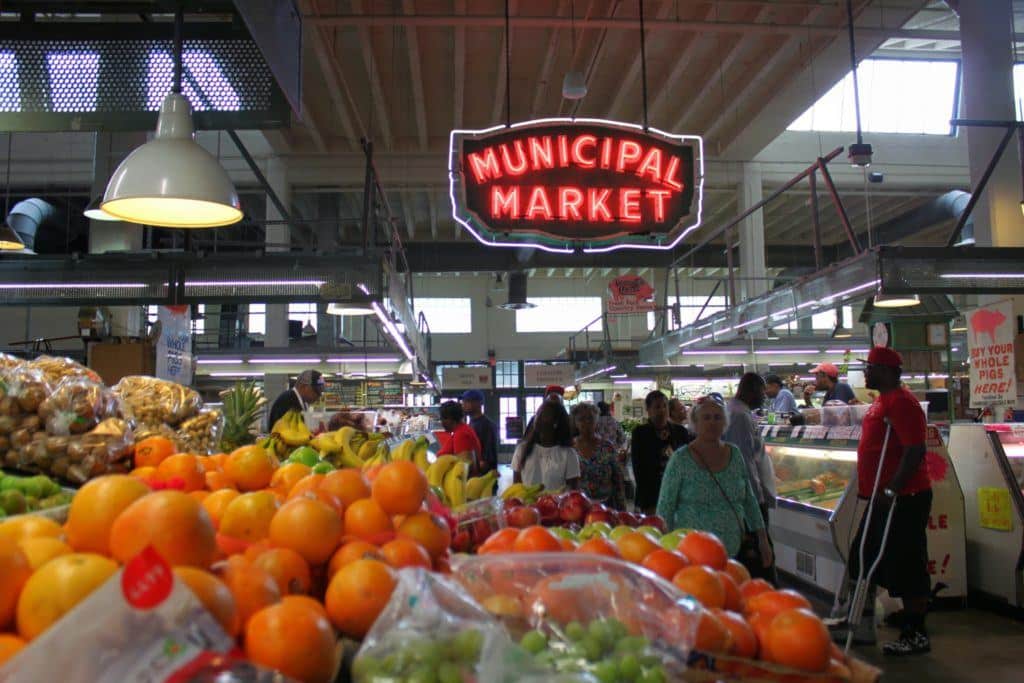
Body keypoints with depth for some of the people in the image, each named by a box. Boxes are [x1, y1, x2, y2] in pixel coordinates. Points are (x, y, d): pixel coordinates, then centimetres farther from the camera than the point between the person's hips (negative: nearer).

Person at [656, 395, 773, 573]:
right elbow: (665, 508, -4)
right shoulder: (681, 459, -6)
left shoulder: (734, 454, 8)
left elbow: (749, 501, 15)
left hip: (734, 551, 4)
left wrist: (762, 538, 13)